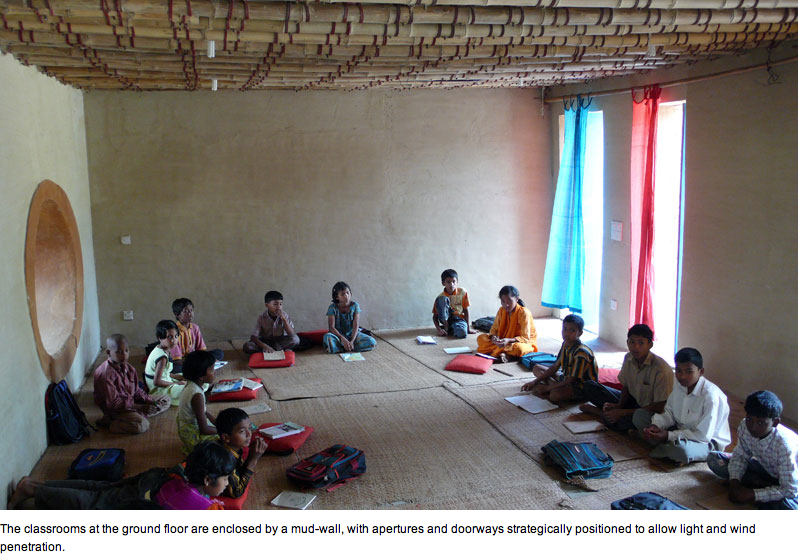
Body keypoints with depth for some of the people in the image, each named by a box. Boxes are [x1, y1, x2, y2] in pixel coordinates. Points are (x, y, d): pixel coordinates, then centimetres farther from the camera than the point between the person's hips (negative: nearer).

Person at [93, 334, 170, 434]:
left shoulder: (129, 368, 5)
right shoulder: (105, 373, -21)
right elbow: (113, 403, -24)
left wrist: (151, 402, -7)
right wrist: (139, 407, -28)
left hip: (131, 402, 9)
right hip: (113, 410, -9)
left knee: (166, 400, 7)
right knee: (142, 424, -32)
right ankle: (109, 423, -11)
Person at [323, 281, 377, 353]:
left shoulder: (354, 305, -6)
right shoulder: (332, 308, -10)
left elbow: (356, 326, -11)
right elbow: (331, 327, -16)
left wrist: (352, 341, -26)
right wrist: (343, 339, -30)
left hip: (351, 334, 3)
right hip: (338, 335, -3)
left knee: (372, 342, -23)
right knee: (327, 337, -38)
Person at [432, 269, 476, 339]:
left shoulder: (462, 292, -10)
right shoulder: (441, 296, -12)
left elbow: (465, 310, -3)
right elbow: (435, 316, -8)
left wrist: (468, 328, -7)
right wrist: (439, 329, -24)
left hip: (459, 319, 0)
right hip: (445, 319, 1)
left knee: (462, 333, -38)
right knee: (441, 299, -29)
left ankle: (452, 328, -4)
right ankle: (446, 326, -19)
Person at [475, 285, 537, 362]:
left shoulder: (524, 313, -20)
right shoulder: (501, 311, -4)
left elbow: (525, 338, -22)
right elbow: (494, 329, 2)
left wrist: (509, 340, -38)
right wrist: (493, 337, -23)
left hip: (525, 343, -6)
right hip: (504, 341, 6)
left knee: (519, 348, -42)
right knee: (481, 338, -11)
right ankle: (502, 352, -25)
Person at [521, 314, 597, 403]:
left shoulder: (581, 352, -25)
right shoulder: (566, 344, 1)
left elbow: (572, 380, -25)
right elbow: (555, 367, 8)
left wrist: (547, 388, -22)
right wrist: (535, 382, 0)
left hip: (582, 388, -10)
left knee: (556, 394, -40)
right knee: (537, 368, 10)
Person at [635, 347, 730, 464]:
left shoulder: (711, 396, -27)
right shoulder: (680, 386, -4)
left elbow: (704, 435, -25)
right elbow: (669, 413, 7)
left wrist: (669, 435, -26)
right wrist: (655, 426, -14)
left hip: (709, 442, -7)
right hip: (682, 430, 7)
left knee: (681, 449, -42)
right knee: (639, 415, 1)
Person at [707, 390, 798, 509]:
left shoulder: (785, 445, -38)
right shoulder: (744, 427, -23)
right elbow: (740, 456, -4)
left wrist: (752, 494, -31)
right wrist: (734, 481, -21)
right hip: (766, 468, 6)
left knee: (788, 506, -40)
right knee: (714, 459, -7)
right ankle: (762, 485, -8)